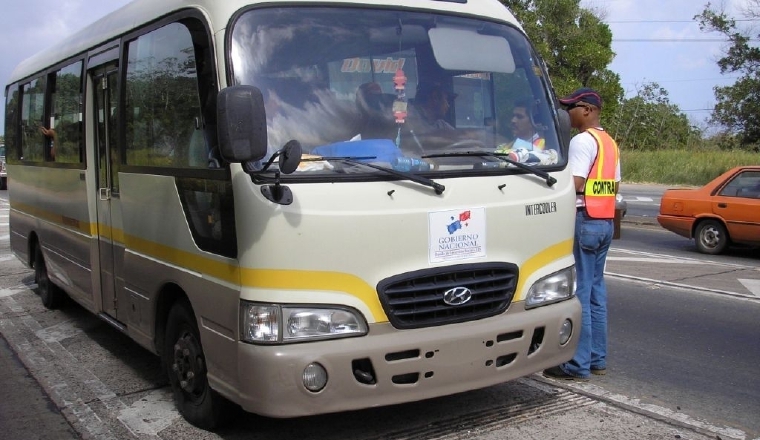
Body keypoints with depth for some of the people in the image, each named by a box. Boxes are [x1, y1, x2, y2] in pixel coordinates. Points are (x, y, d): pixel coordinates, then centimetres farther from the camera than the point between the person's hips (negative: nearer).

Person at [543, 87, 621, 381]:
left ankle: (578, 365, -2)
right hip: (605, 222, 10)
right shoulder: (610, 143, 18)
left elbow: (575, 183, -20)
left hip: (584, 221, -10)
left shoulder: (582, 140, -12)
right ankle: (597, 359, 20)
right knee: (596, 292, 13)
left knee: (578, 293, -6)